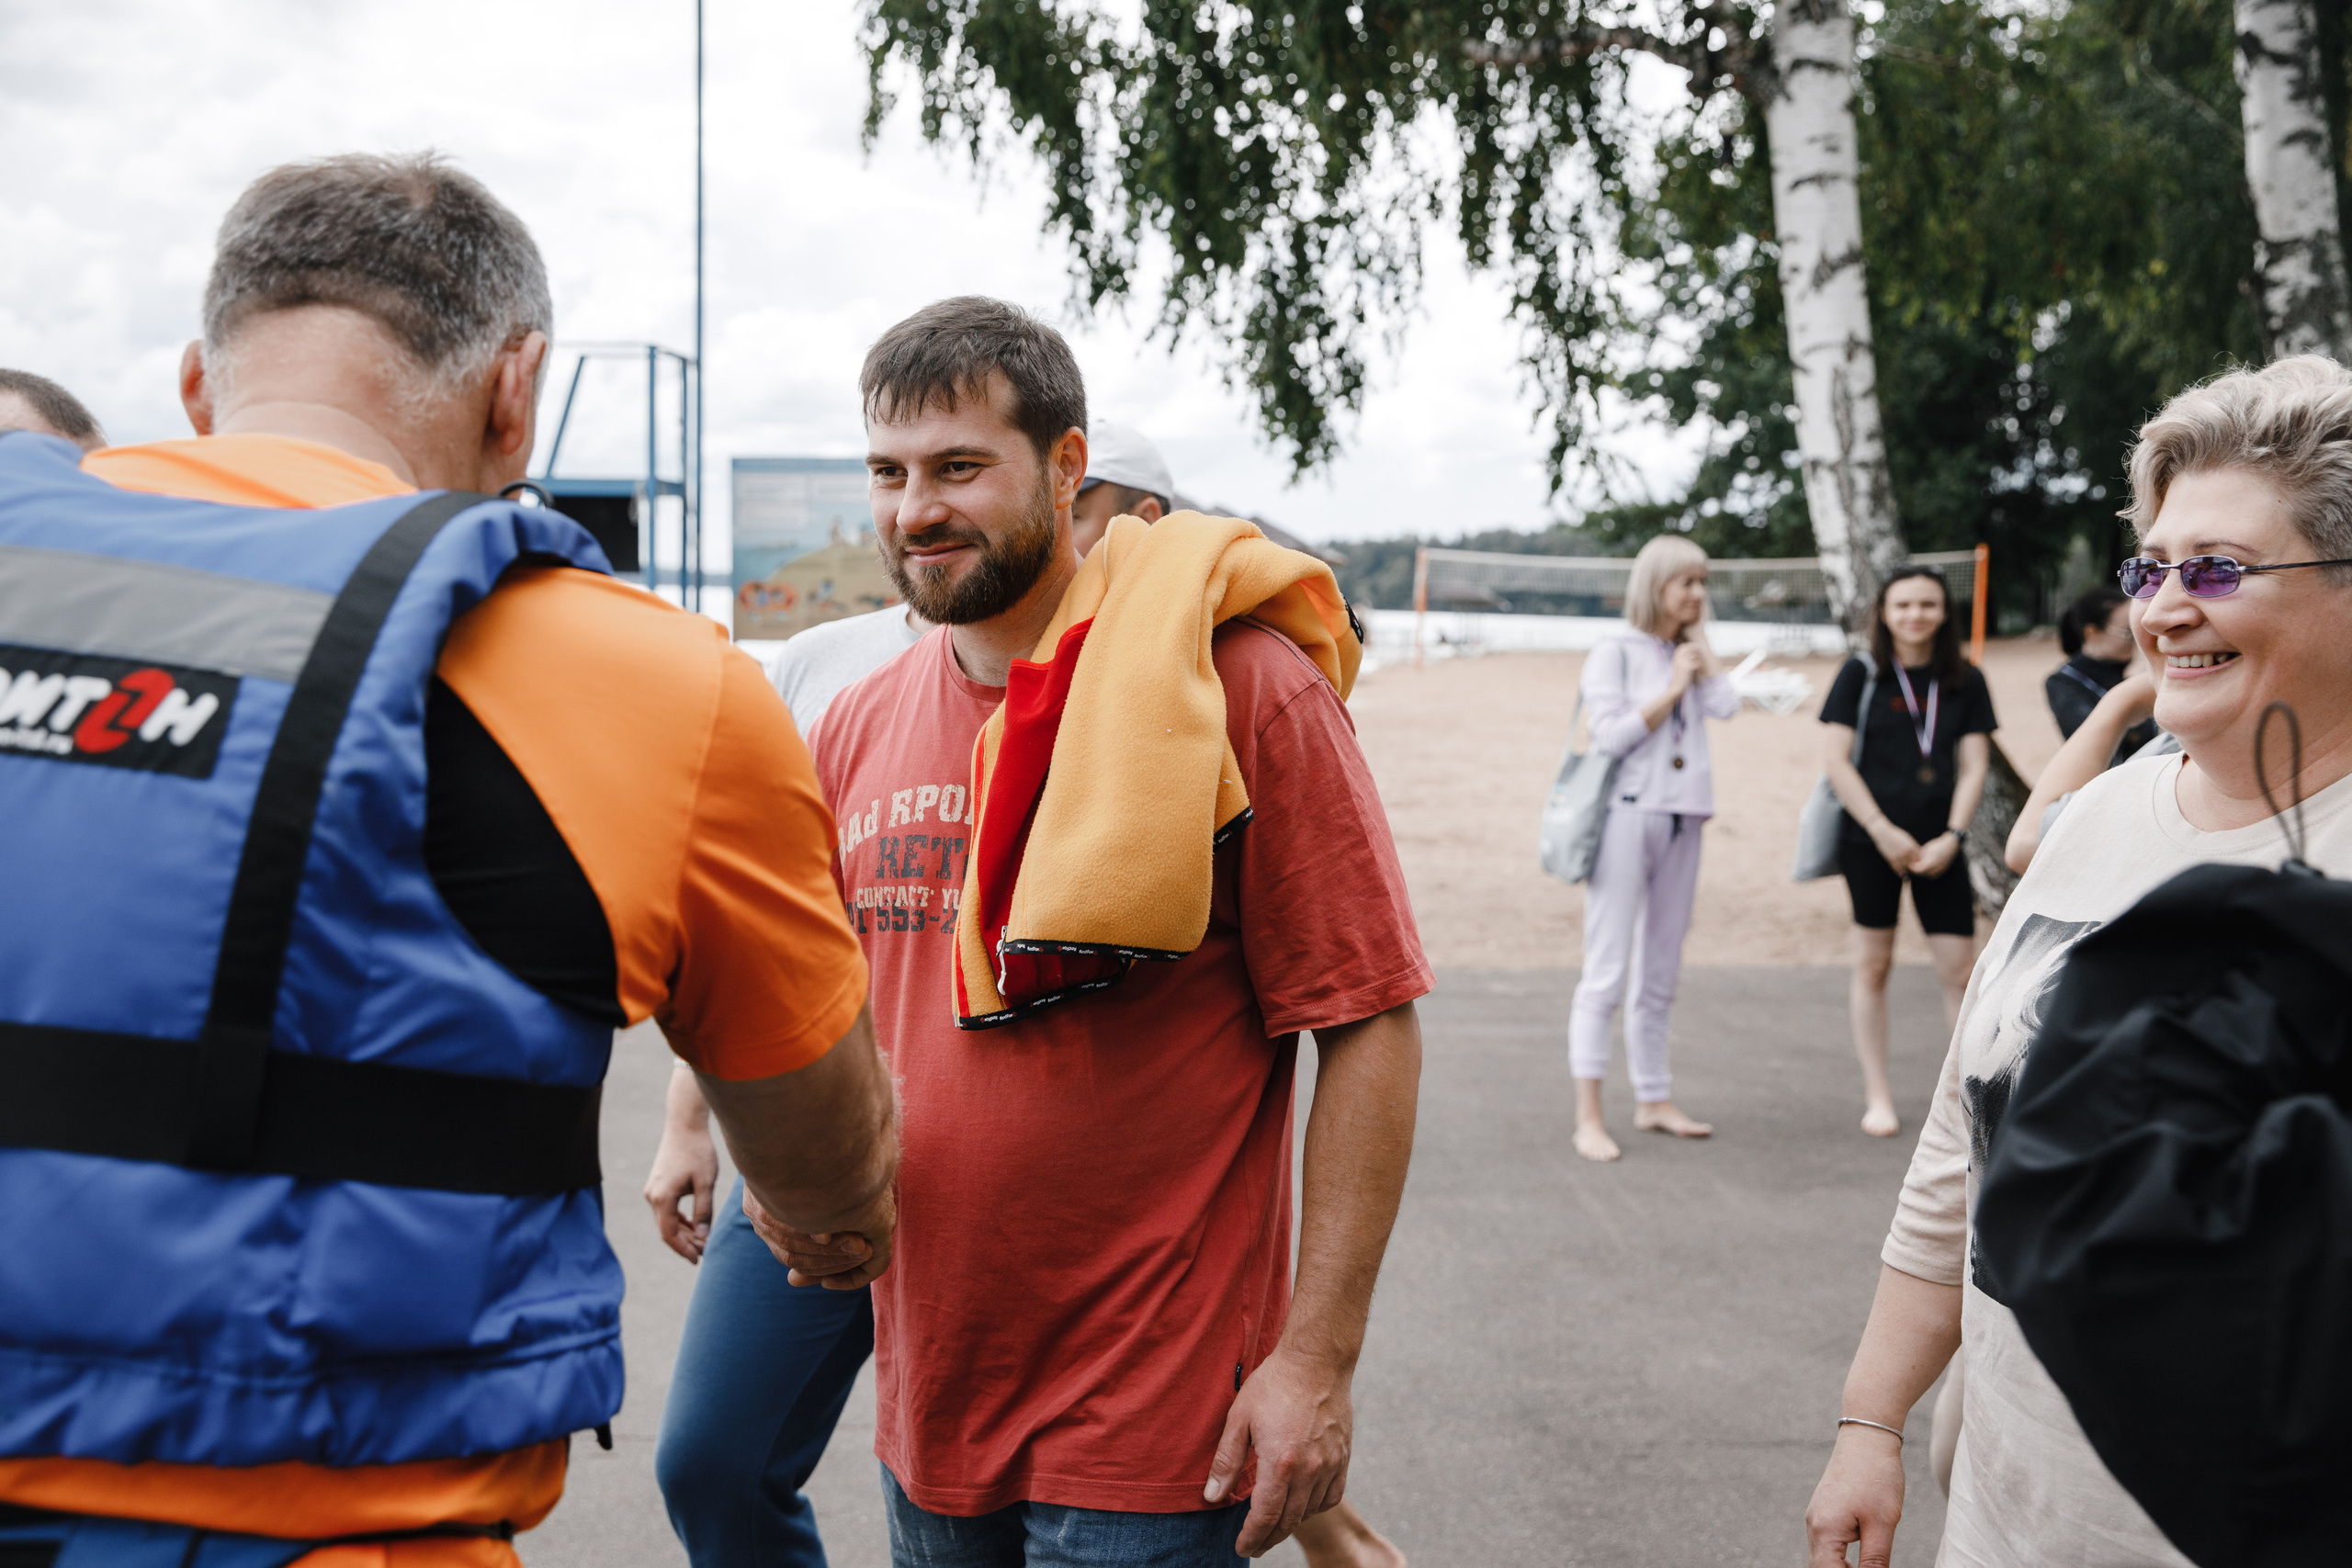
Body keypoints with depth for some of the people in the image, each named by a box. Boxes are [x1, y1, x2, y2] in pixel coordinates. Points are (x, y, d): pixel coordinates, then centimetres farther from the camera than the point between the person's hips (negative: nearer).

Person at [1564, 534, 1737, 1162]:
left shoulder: (1688, 653, 15)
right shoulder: (1615, 651, -3)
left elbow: (1726, 704, -2)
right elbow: (1611, 733, -13)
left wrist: (1697, 641, 2)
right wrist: (1672, 689, -7)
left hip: (1681, 819, 7)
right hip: (1627, 813, -6)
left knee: (1661, 974, 12)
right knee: (1606, 972, -7)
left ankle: (1654, 1099, 22)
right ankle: (1588, 1117, -6)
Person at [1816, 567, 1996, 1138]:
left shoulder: (1966, 682, 7)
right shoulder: (1861, 675, 0)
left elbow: (1973, 766, 5)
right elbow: (1834, 759, -5)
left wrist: (1952, 836, -8)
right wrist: (1883, 830, -10)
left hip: (1940, 844, 2)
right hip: (1870, 839, -2)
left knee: (1960, 968, -3)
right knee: (1874, 962, 4)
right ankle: (1877, 1095, 14)